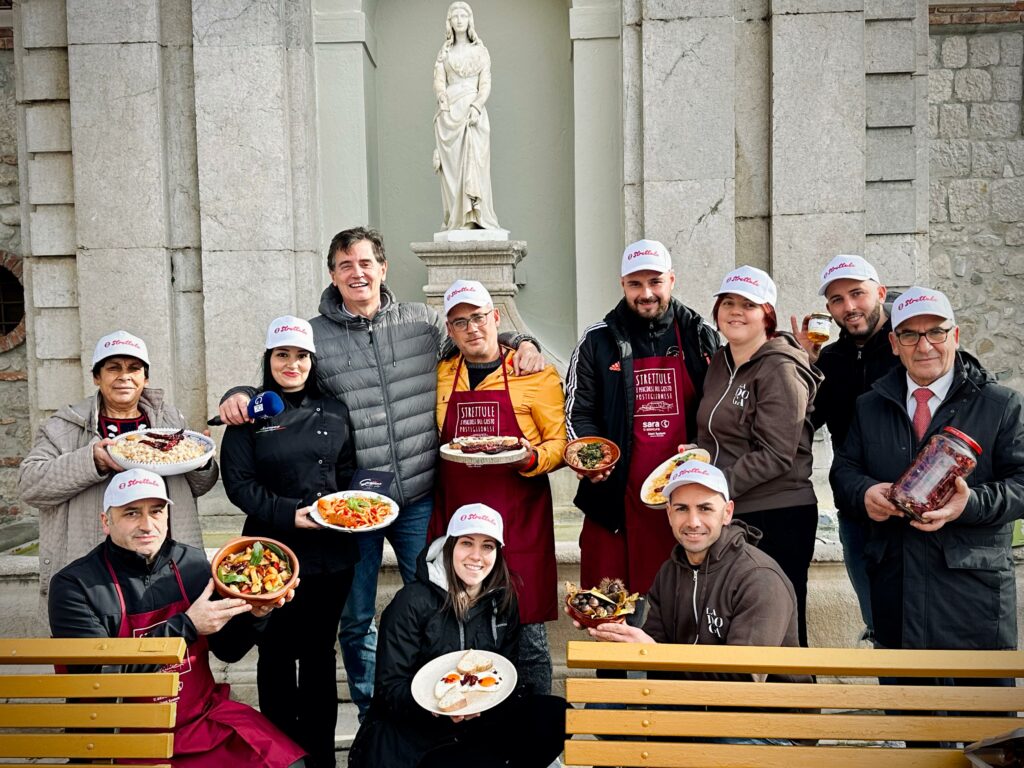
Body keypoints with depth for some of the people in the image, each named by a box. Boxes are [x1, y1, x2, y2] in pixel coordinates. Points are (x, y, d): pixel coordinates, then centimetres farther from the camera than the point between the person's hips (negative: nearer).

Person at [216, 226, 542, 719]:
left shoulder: (421, 320, 4)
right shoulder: (313, 335, 1)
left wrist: (520, 342, 1)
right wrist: (239, 397, -11)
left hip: (419, 496, 1)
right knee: (356, 617, 12)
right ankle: (372, 715, 34)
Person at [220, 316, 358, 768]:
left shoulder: (334, 412, 9)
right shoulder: (251, 414, 0)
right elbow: (238, 481, -6)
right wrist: (288, 513, -17)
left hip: (331, 553, 2)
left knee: (319, 652, 12)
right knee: (277, 654, 8)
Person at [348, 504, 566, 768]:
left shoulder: (502, 600, 5)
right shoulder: (412, 602, -9)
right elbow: (390, 687, -11)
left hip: (481, 723, 5)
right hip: (413, 733, -5)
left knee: (556, 716, -19)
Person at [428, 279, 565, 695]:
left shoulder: (536, 375, 0)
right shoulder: (439, 378, 11)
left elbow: (560, 442, 0)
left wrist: (533, 459, -18)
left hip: (520, 520, -3)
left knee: (527, 637, 2)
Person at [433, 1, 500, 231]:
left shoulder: (480, 51, 14)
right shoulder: (444, 53, 17)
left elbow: (486, 85, 5)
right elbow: (438, 83, 8)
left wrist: (476, 107, -13)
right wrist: (444, 103, -11)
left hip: (473, 111, -1)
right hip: (449, 113, 1)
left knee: (474, 162, -11)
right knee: (451, 164, -6)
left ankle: (475, 218, -13)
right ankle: (455, 220, -8)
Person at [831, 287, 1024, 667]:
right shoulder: (869, 407, 11)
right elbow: (843, 468, 10)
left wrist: (970, 504, -22)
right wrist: (864, 492, -13)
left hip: (975, 583, -2)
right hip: (894, 580, 3)